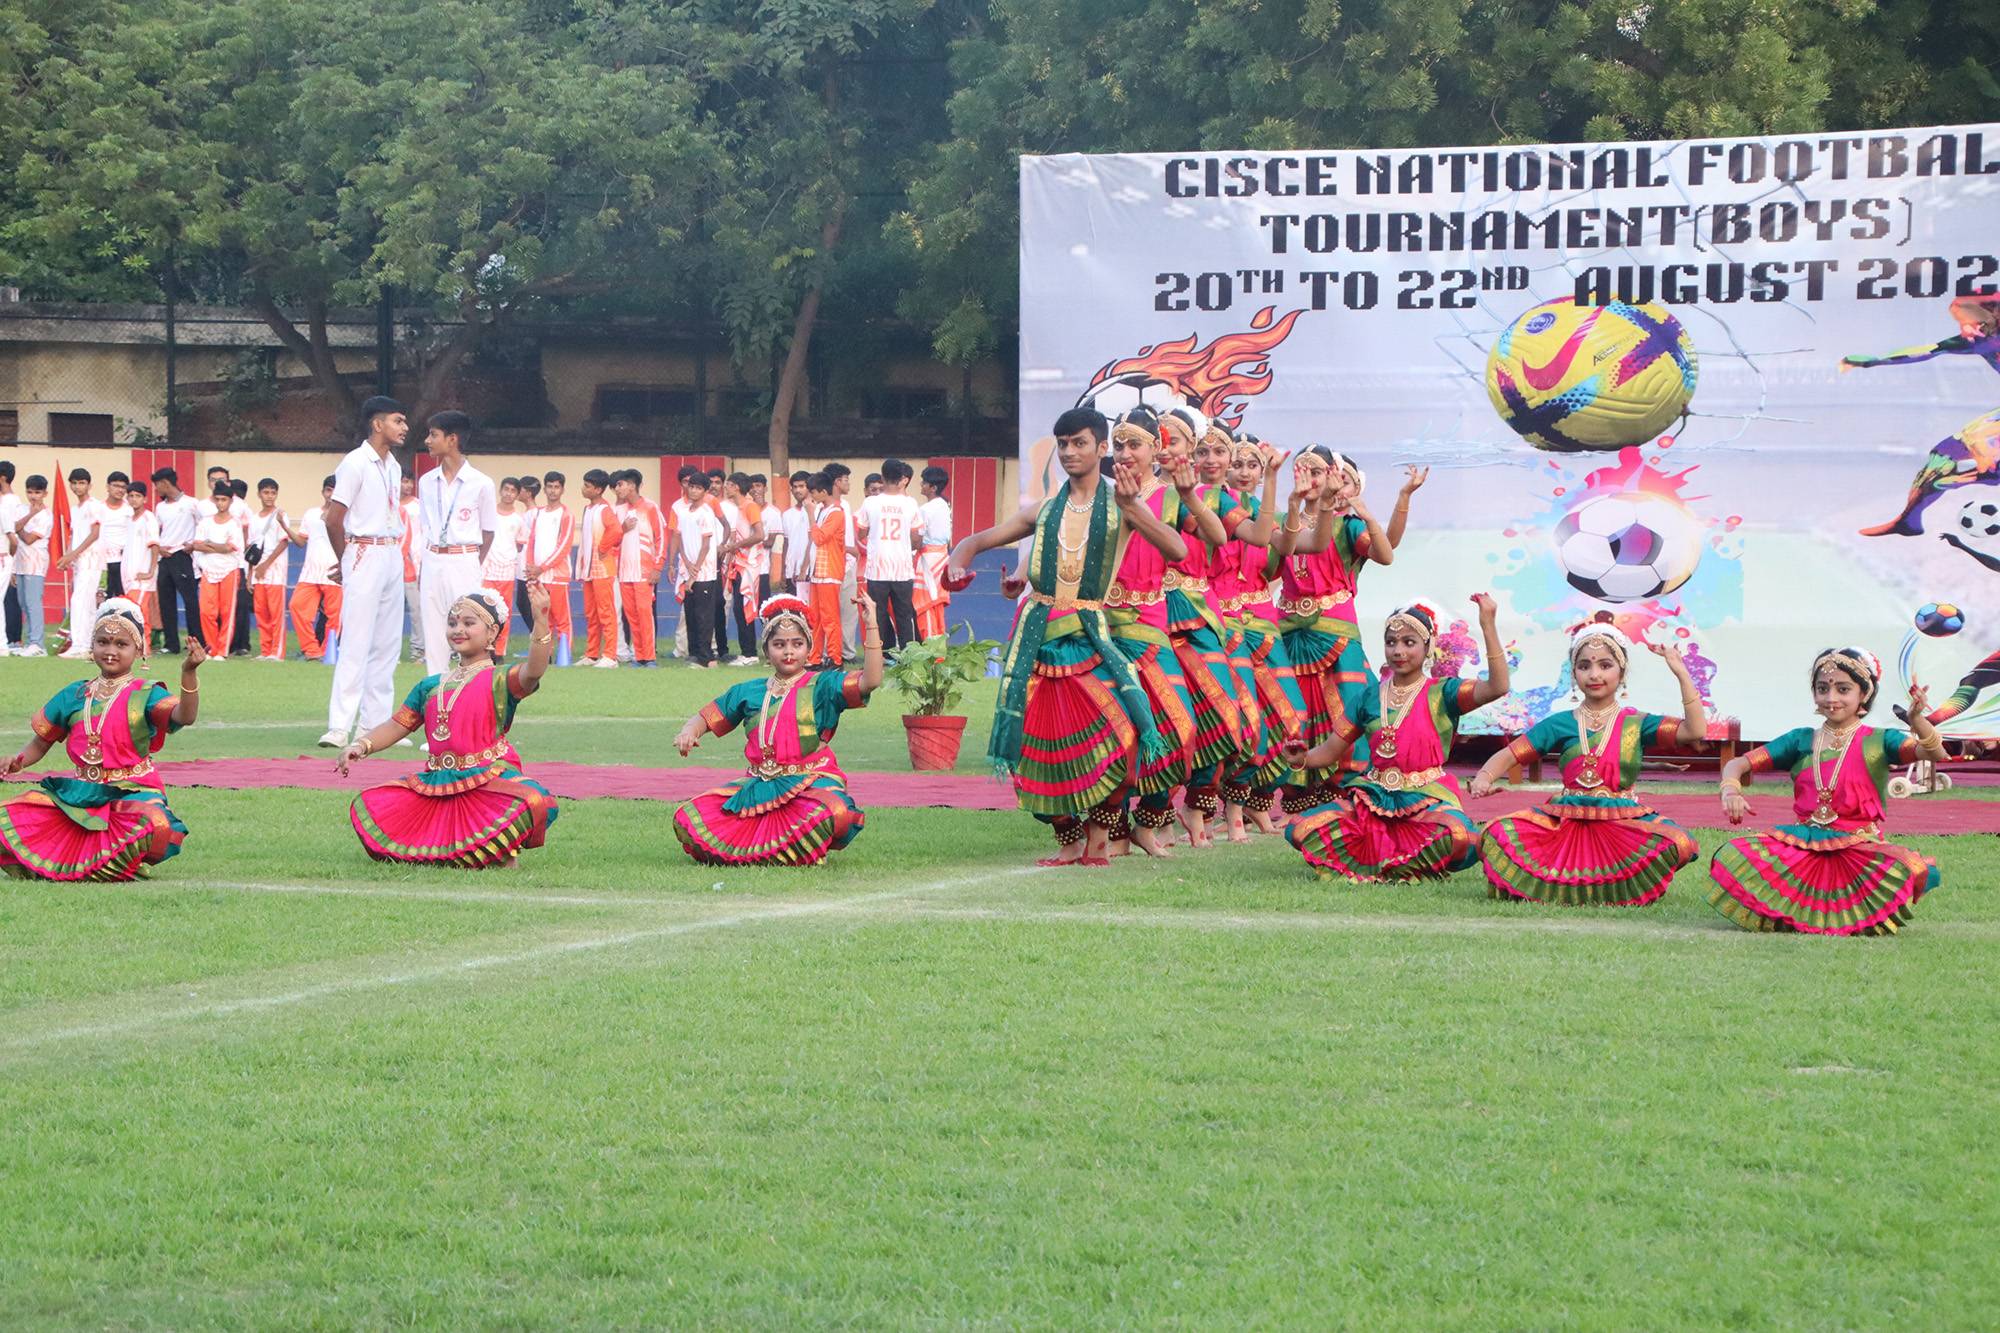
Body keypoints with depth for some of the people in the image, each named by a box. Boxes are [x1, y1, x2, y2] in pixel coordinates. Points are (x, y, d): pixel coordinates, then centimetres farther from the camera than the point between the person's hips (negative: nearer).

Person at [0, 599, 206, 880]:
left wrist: (188, 673, -36)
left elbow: (183, 717, -21)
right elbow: (41, 741, 18)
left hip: (132, 793, -4)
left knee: (153, 826, -40)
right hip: (79, 792, 4)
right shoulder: (74, 695, 12)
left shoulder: (146, 695, -2)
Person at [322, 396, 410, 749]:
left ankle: (375, 722, 15)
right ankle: (339, 726, -13)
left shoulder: (394, 466, 15)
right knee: (357, 642, -11)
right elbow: (334, 519, -10)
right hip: (365, 556, -8)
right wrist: (345, 561, 1)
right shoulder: (356, 463, -10)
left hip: (393, 557, 8)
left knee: (387, 644, 9)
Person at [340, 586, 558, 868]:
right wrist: (360, 746, 2)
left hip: (490, 780, -6)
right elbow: (396, 725, 21)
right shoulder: (431, 686, 20)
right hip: (434, 784, 6)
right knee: (366, 808, -3)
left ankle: (501, 850, -3)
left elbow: (533, 671, -21)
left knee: (535, 802, -37)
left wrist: (540, 619, -34)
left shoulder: (500, 680, 1)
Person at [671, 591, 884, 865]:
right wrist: (689, 731, 1)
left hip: (810, 781, -4)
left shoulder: (822, 686, 4)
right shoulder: (748, 692, 18)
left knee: (832, 813, -41)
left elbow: (870, 681, -11)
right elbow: (707, 717, 25)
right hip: (757, 785, 4)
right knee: (687, 820, -15)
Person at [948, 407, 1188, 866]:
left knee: (1118, 731, -22)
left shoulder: (1121, 504, 5)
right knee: (1041, 742, 0)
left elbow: (1176, 550, -11)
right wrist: (957, 563, -3)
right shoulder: (1044, 511, 15)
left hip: (1089, 635, -3)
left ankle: (1098, 836, -4)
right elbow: (977, 540, 20)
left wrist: (1131, 506, -22)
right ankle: (1067, 841, 19)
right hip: (1037, 636, 3)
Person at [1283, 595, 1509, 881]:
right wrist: (1302, 759, -8)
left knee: (1457, 838, -38)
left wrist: (1488, 626, -23)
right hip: (1373, 798, 4)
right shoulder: (1370, 698, 13)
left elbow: (1497, 687, -17)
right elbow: (1331, 751, 15)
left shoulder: (1441, 694, 1)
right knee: (1300, 830, -17)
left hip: (1426, 799, -4)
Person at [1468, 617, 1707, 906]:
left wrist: (1681, 673, -9)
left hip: (1621, 823, 0)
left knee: (1676, 843, -33)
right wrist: (1484, 778, -13)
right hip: (1563, 821, 0)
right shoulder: (1561, 724, 12)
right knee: (1499, 834, -26)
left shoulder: (1636, 724, 8)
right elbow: (1508, 755, 9)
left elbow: (1695, 730, -5)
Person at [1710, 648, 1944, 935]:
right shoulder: (1802, 740, 12)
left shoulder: (1878, 741, 4)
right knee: (1731, 857, -23)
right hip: (1804, 844, 2)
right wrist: (1730, 791, -14)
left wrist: (1918, 722, -32)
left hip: (1859, 847, -2)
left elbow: (1934, 753, -11)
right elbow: (1738, 764, 10)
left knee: (1909, 871, -36)